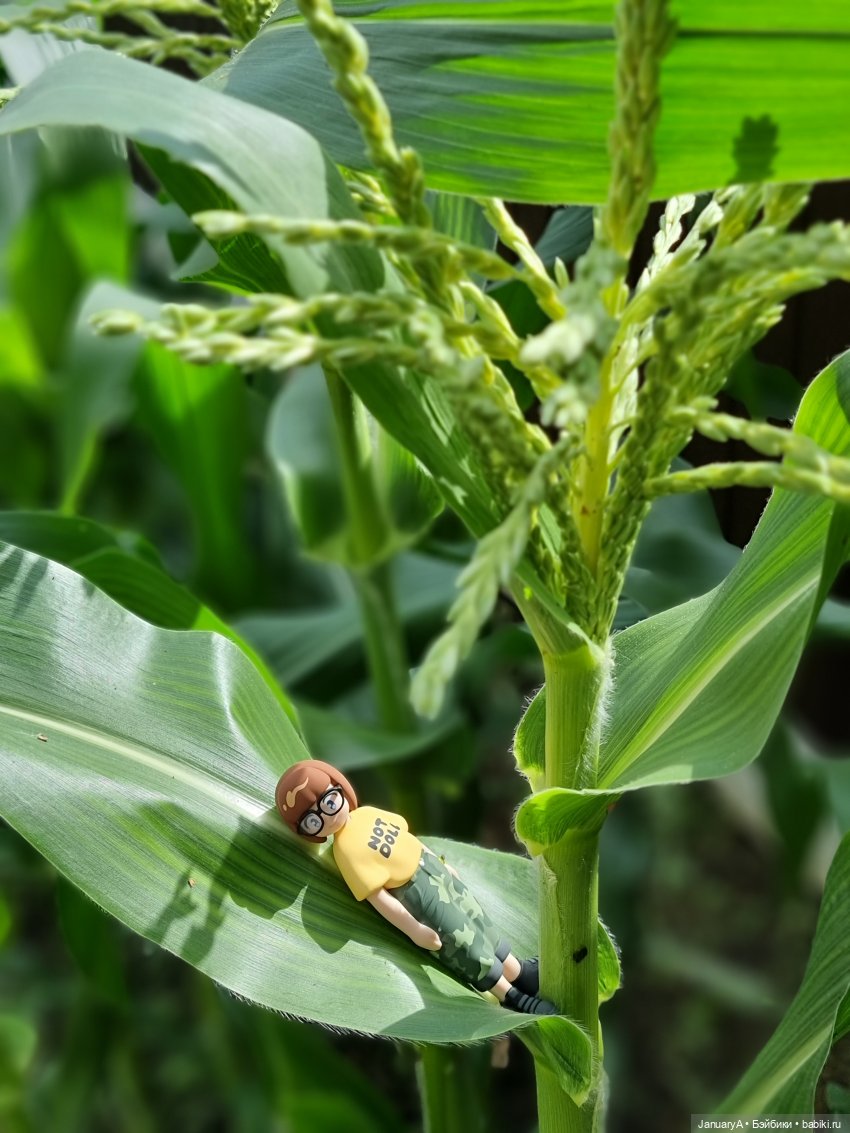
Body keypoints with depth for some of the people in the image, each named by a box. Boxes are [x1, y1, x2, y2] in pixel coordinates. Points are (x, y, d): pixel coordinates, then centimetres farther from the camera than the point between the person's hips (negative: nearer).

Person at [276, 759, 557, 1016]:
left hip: (433, 868, 7)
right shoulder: (347, 850, -24)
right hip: (417, 895, -7)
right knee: (464, 943, 1)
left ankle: (518, 971, 33)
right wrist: (415, 931, -21)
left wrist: (441, 863, 19)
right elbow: (377, 897, -23)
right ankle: (513, 997, 15)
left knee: (477, 922, 16)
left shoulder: (366, 813, -3)